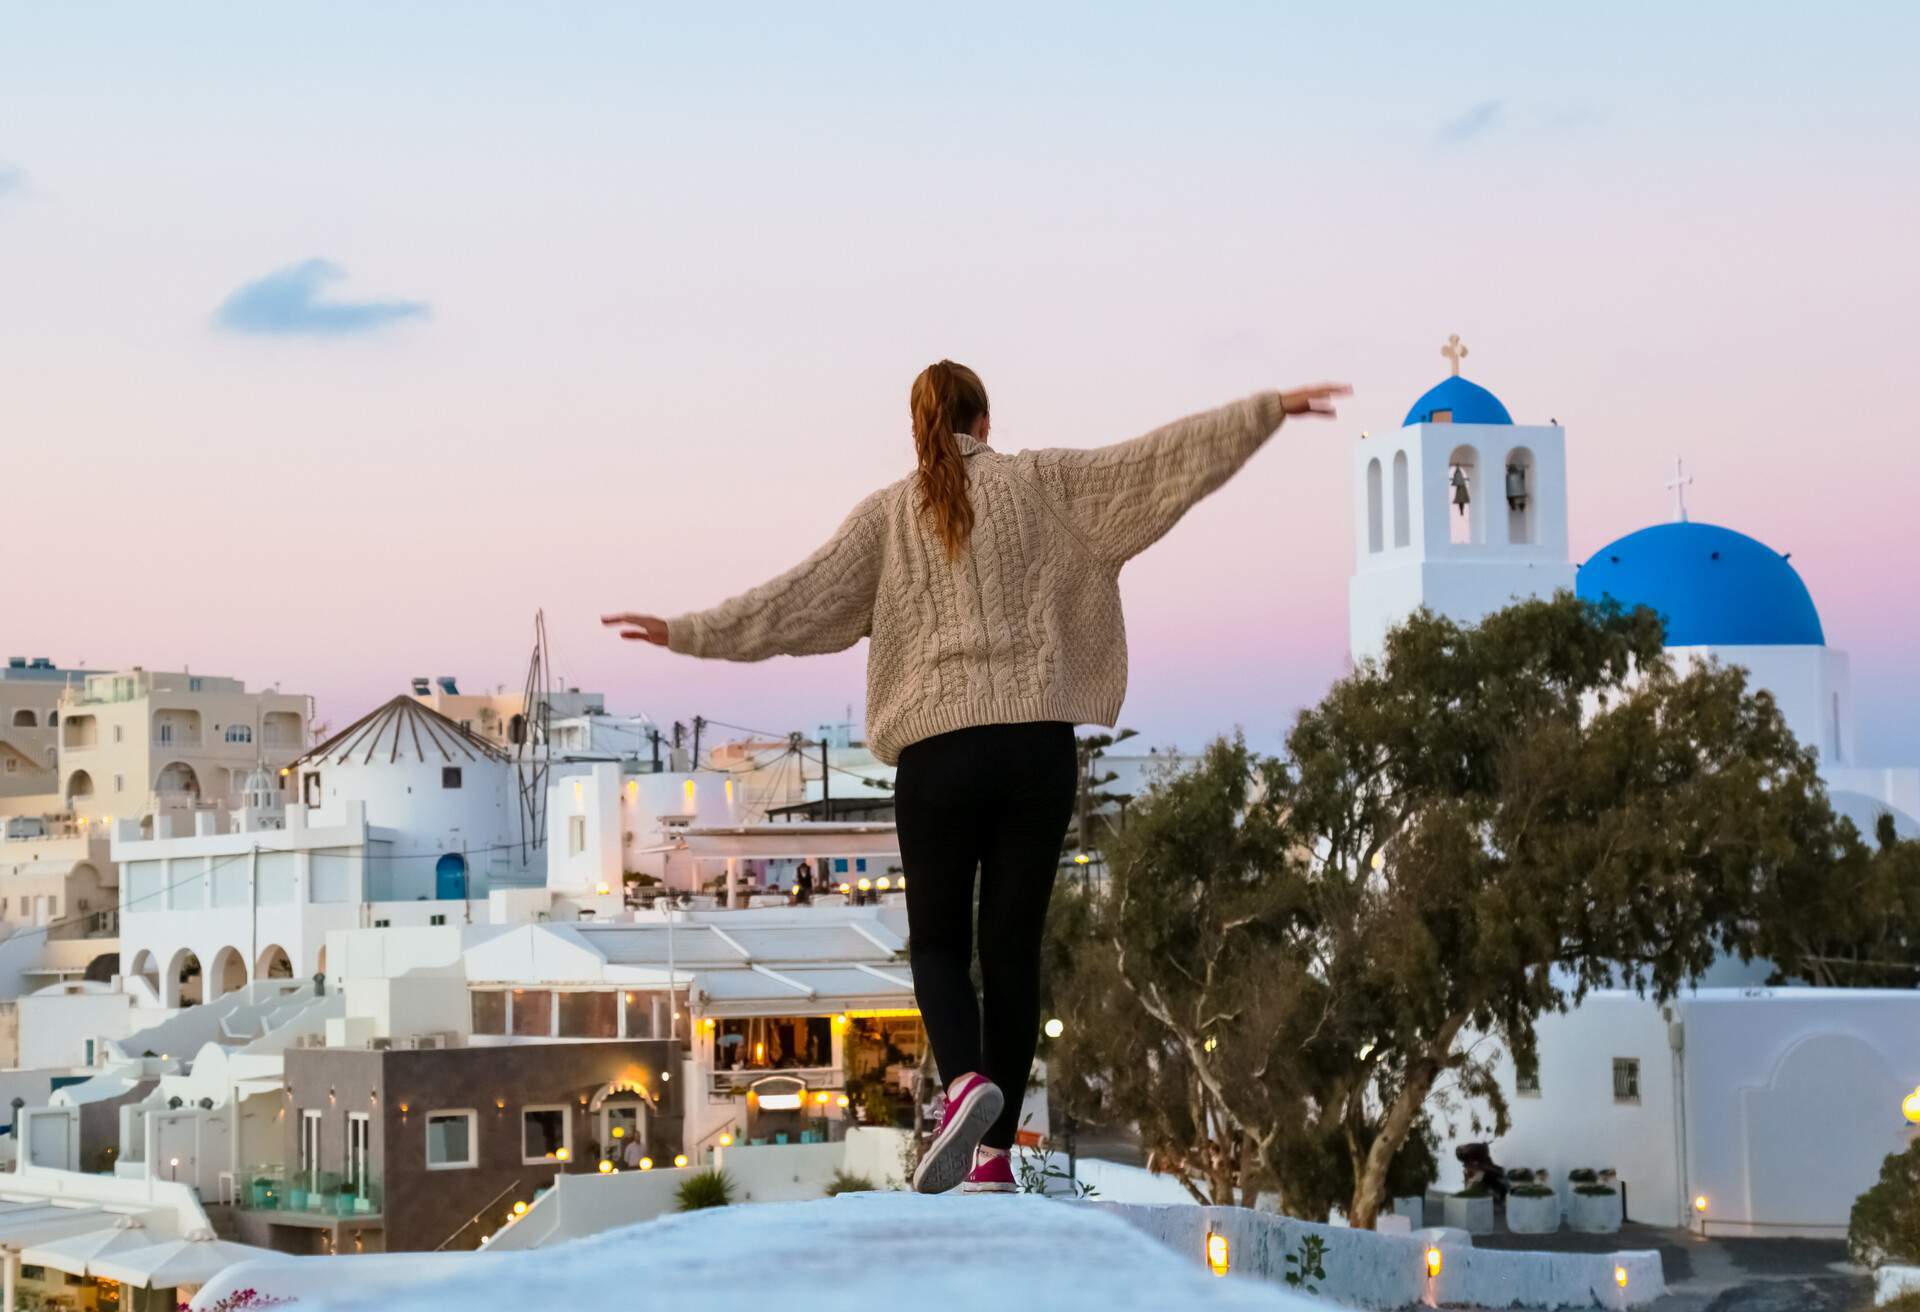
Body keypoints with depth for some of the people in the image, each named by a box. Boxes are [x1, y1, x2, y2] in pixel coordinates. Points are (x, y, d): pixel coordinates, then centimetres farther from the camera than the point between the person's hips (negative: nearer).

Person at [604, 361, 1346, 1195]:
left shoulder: (889, 513, 7)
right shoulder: (1041, 484, 8)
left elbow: (800, 597, 0)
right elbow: (1157, 459, 4)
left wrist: (691, 633, 3)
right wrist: (1269, 410, 7)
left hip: (939, 747, -1)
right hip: (1038, 739, 1)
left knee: (939, 940, 9)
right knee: (1013, 945, 7)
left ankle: (965, 1080, -21)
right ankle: (994, 1153, 4)